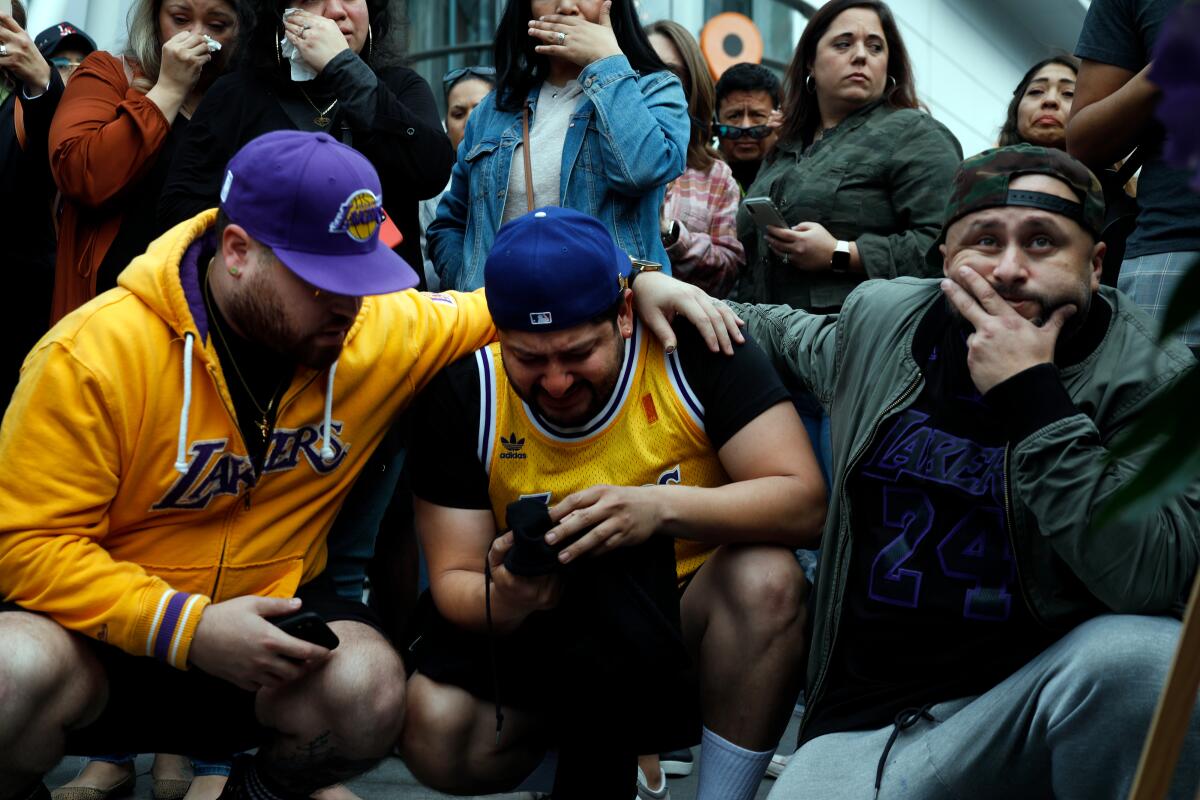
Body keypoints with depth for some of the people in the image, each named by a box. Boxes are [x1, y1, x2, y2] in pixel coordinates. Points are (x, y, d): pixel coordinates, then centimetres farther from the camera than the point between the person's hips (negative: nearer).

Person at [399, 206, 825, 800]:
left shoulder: (691, 344, -17)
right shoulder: (464, 395, -11)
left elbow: (805, 503, -22)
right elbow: (453, 578, -9)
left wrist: (662, 507, -38)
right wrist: (501, 601, -33)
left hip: (690, 612, -2)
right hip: (542, 632, 2)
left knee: (767, 579, -32)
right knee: (434, 735, -23)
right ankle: (601, 747, 8)